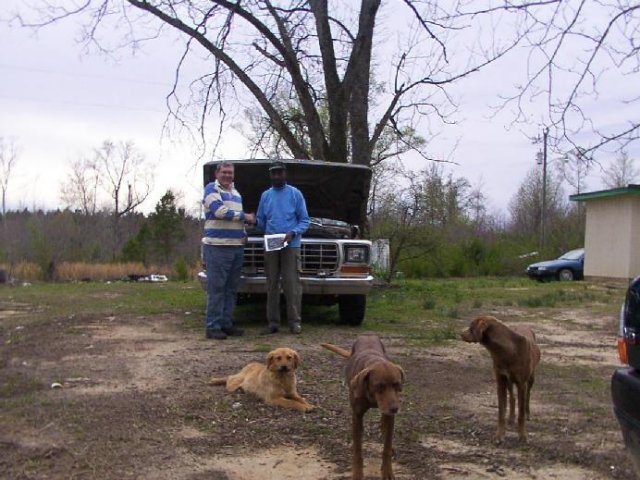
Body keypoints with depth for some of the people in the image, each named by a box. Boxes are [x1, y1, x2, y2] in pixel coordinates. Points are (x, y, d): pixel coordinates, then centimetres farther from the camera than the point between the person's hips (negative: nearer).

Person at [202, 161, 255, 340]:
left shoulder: (236, 193, 22)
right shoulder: (211, 188, -1)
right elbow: (219, 210, -17)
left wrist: (243, 235, 13)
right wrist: (245, 216, -8)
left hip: (237, 247, 8)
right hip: (217, 247, -8)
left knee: (231, 288, 8)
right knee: (216, 288, -9)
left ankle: (226, 323, 13)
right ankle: (213, 327, -7)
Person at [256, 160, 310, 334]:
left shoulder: (295, 194, 3)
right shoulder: (265, 195, 15)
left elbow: (305, 220, 0)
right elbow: (261, 221, 22)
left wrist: (293, 233, -13)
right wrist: (253, 221, 4)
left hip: (291, 245, -3)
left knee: (292, 284, -7)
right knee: (272, 284, 3)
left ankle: (295, 321, -3)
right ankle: (273, 322, 6)